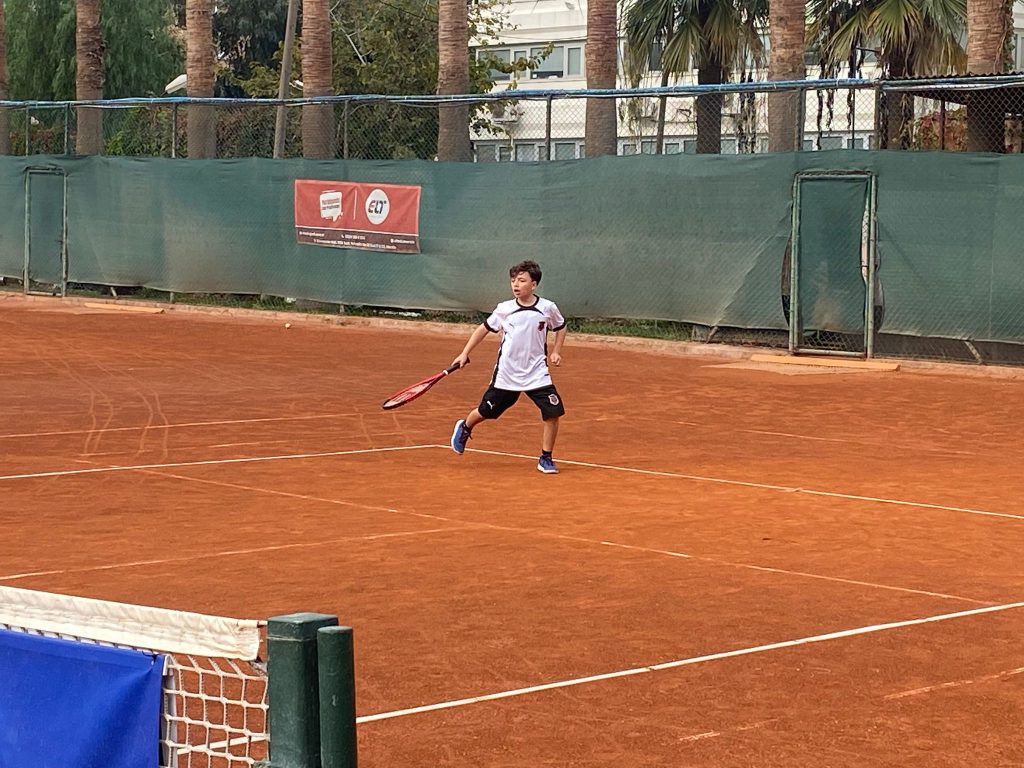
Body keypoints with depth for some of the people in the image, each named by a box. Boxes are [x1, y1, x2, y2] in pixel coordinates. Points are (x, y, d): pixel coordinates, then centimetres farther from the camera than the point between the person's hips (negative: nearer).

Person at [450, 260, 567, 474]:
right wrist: (464, 353, 4)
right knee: (485, 411, 12)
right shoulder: (504, 309, -5)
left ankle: (546, 458, 5)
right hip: (506, 374, 0)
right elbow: (484, 329, 9)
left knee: (553, 413, -12)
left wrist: (556, 351, 2)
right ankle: (465, 428, 47)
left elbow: (560, 327, 15)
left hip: (537, 374, 0)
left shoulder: (548, 308, -6)